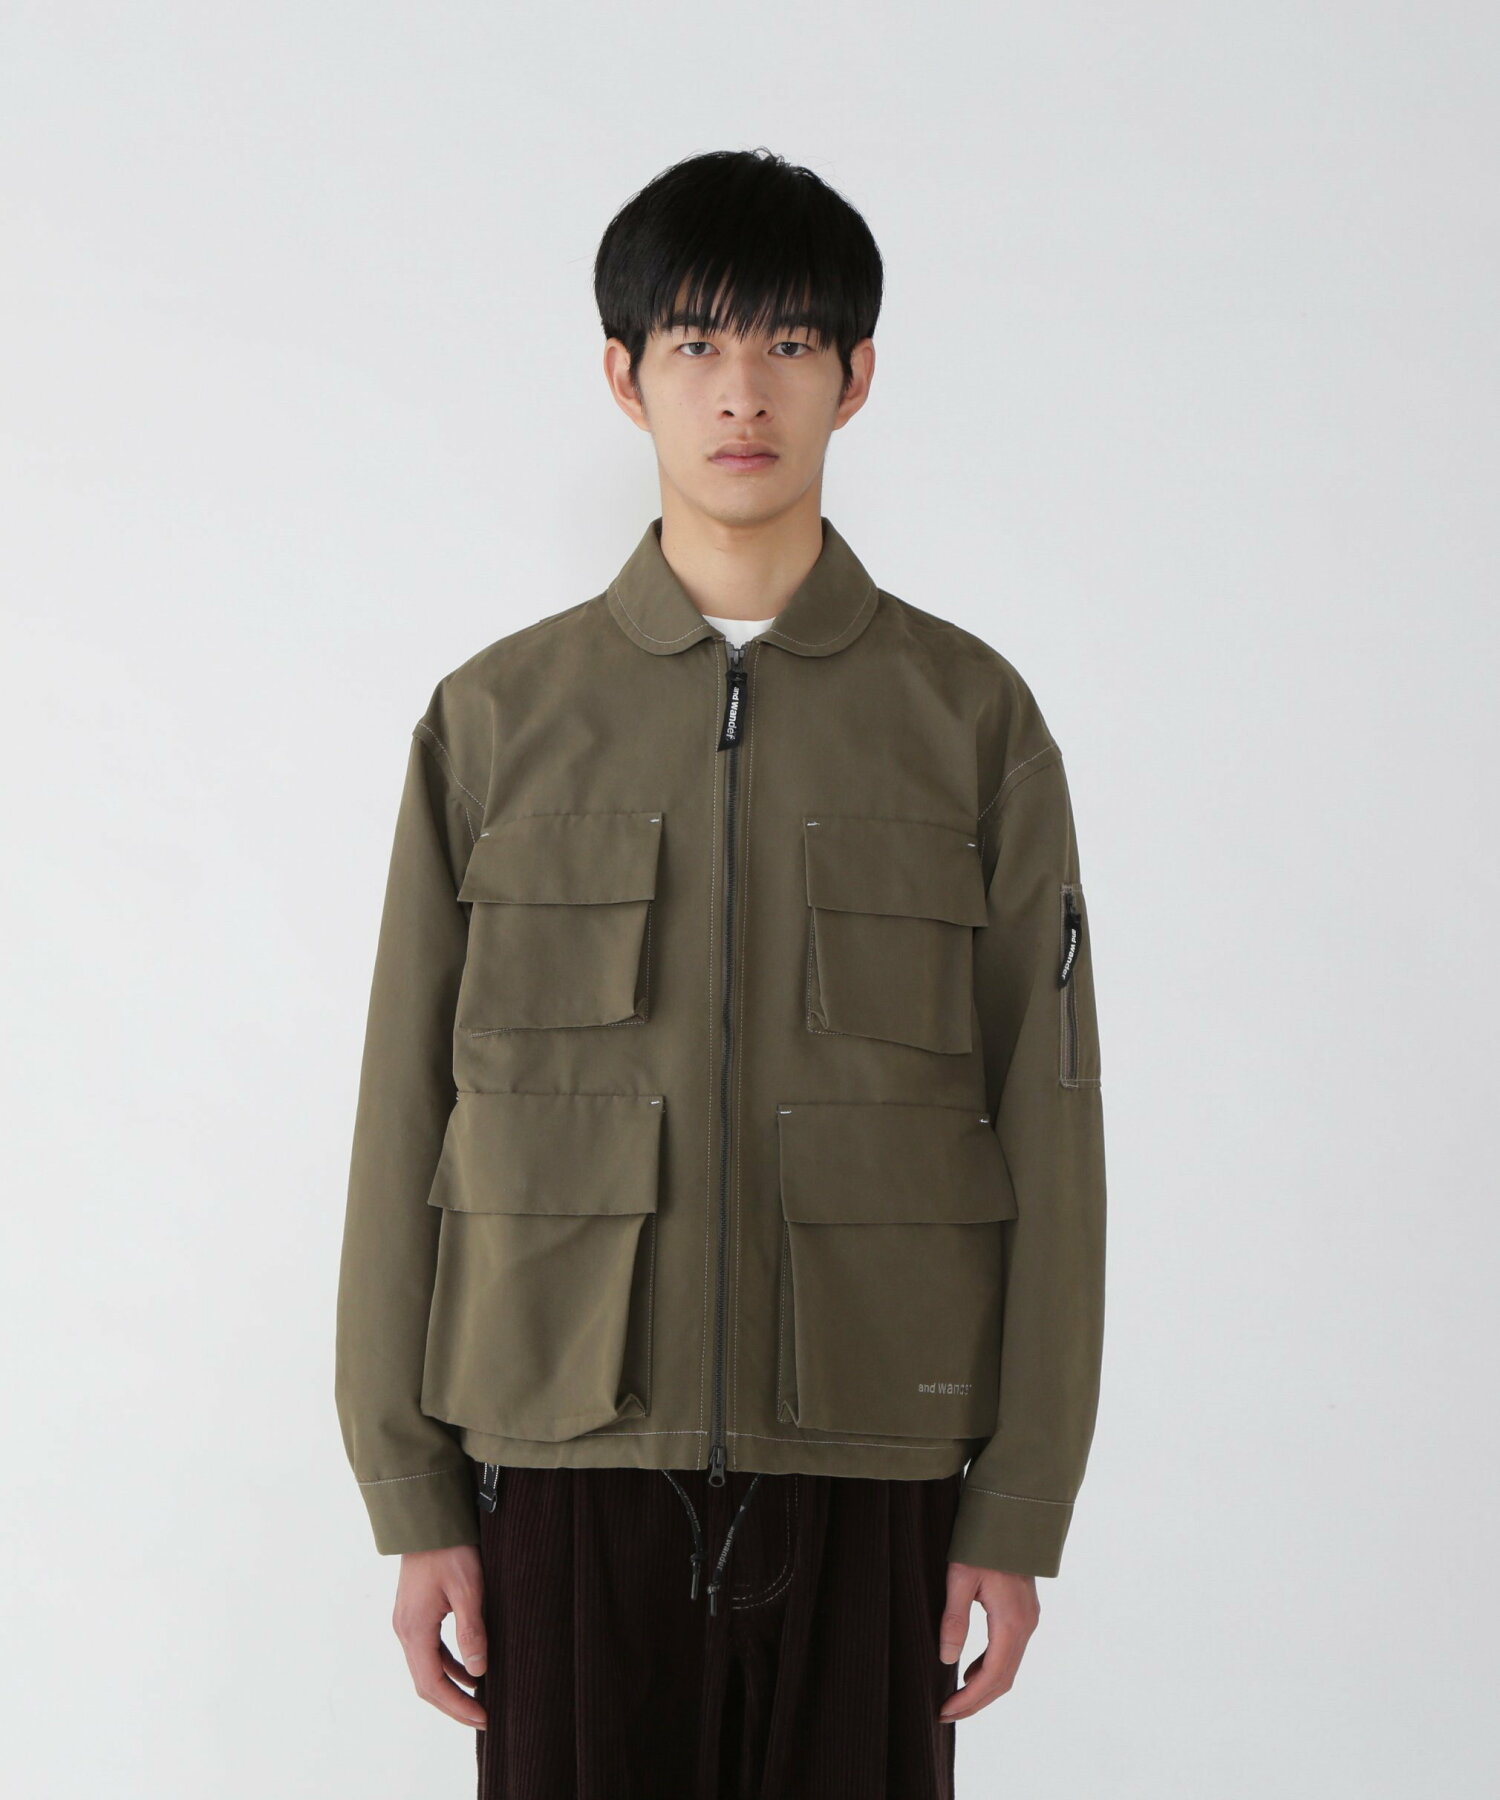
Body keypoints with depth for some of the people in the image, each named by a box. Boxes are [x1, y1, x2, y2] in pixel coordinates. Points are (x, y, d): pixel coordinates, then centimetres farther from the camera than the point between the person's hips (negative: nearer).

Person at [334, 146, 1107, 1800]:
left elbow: (1047, 1125, 2)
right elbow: (406, 1119, 5)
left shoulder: (971, 716, 3)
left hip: (868, 1468, 0)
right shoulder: (496, 719, 4)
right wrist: (411, 1494, 2)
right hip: (570, 1458, 0)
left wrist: (1020, 1509, -1)